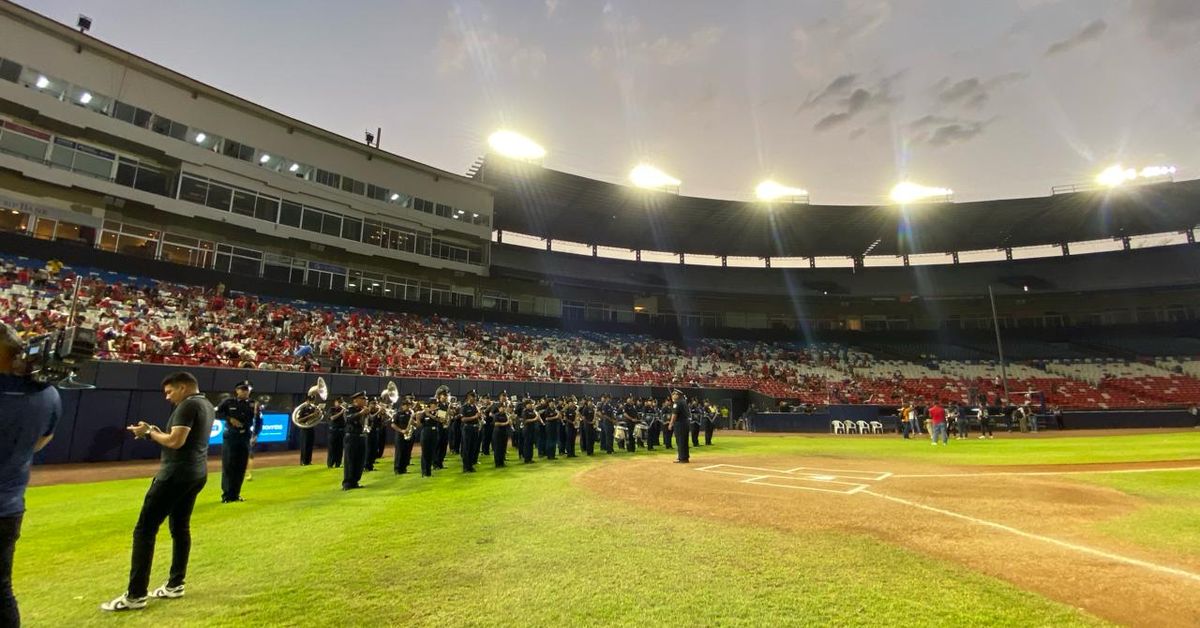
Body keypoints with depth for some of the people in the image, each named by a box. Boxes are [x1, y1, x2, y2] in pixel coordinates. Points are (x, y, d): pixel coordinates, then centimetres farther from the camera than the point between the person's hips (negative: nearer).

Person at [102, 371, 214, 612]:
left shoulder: (188, 405, -14)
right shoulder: (206, 406, 15)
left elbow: (176, 441, -21)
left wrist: (150, 432, -6)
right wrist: (157, 432, 11)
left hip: (176, 474, -10)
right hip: (196, 474, 10)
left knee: (144, 529, -3)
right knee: (180, 528, 16)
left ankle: (136, 595, 0)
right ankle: (175, 585, 24)